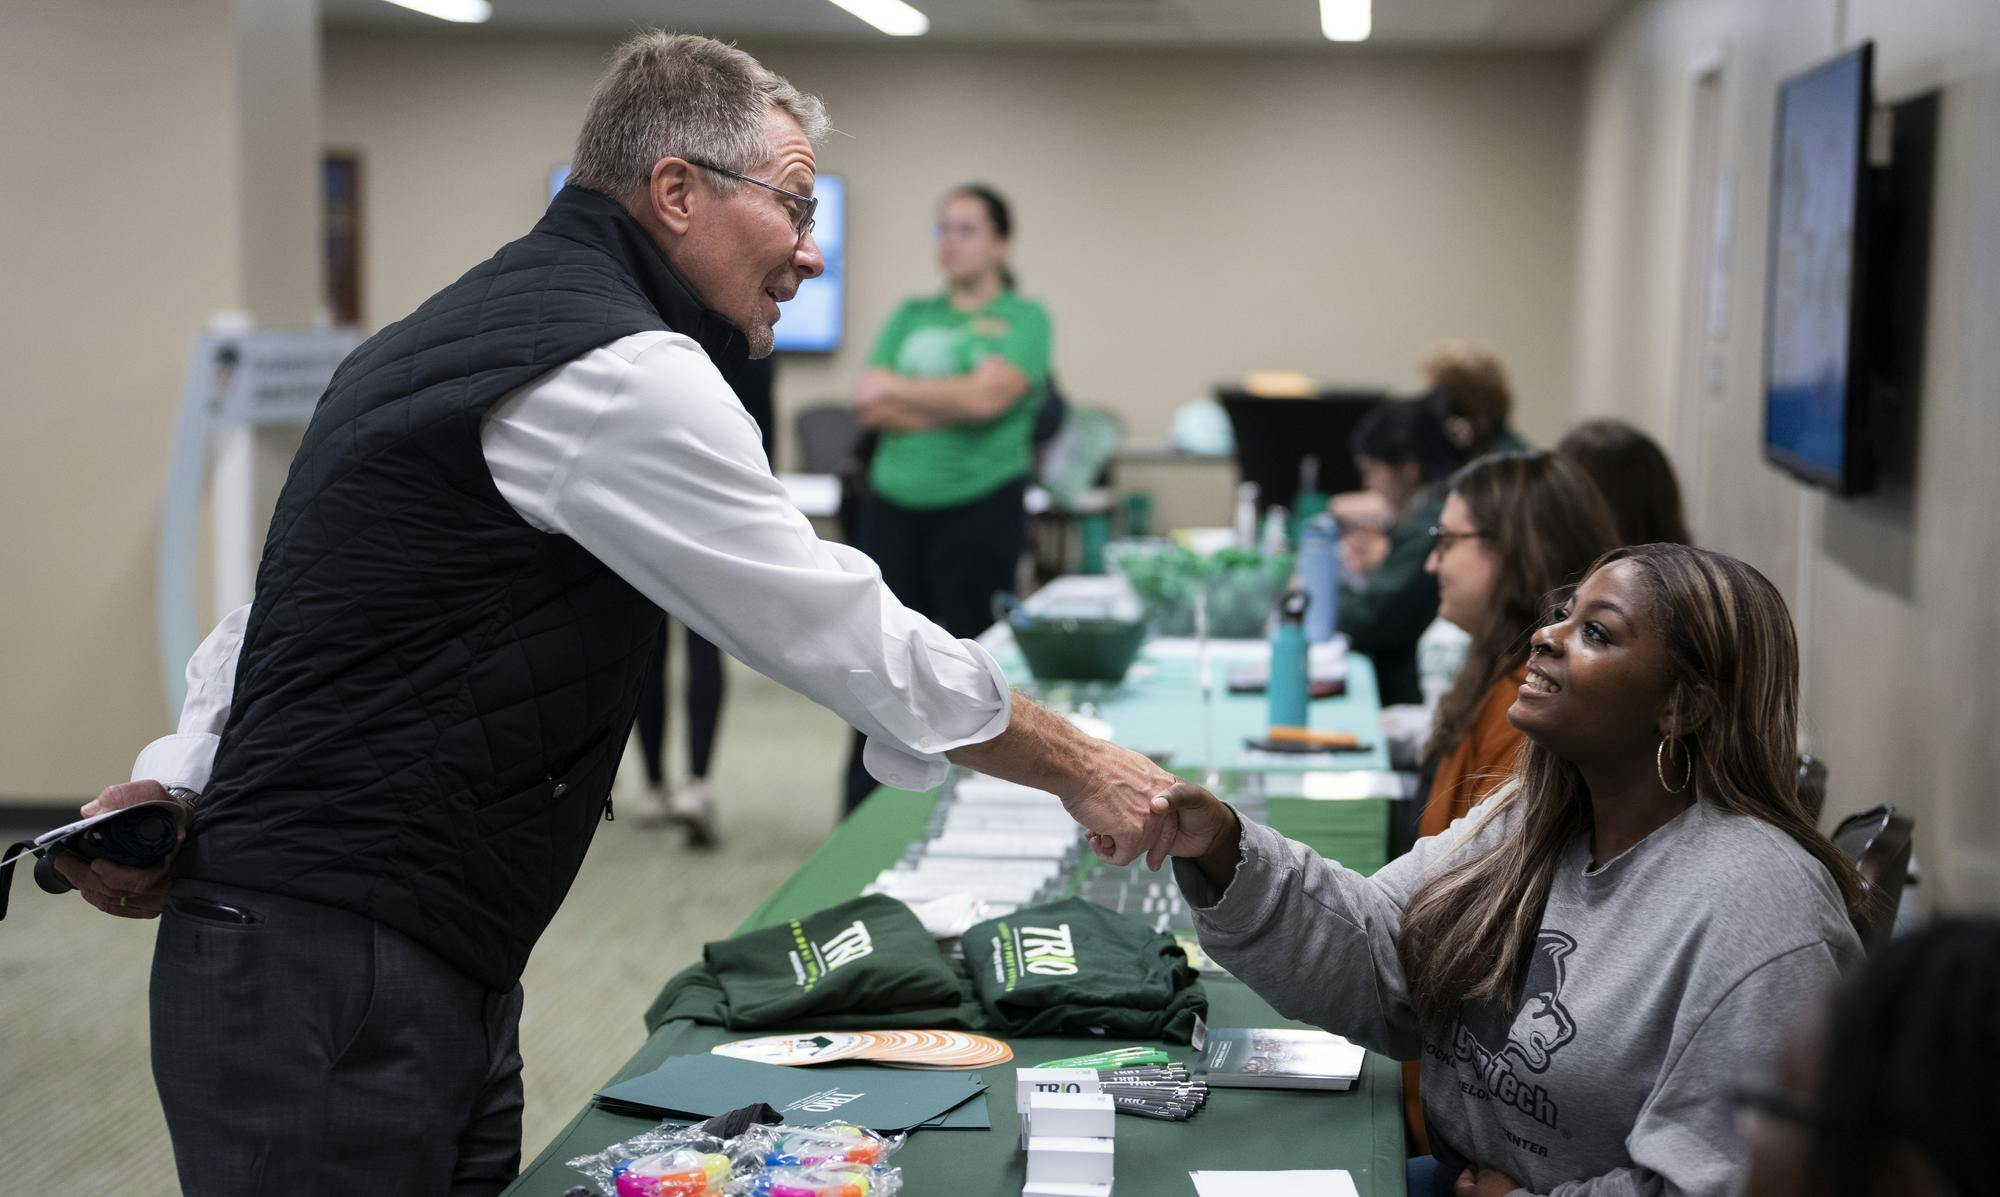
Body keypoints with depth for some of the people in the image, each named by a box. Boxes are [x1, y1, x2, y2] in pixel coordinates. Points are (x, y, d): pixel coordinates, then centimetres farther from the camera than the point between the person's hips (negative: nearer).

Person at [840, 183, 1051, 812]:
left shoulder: (1022, 318, 2)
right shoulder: (910, 316, 15)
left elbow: (987, 395, -14)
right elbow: (868, 406, 2)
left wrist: (898, 389, -4)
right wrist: (953, 406, -10)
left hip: (979, 509, -4)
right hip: (895, 506, 4)